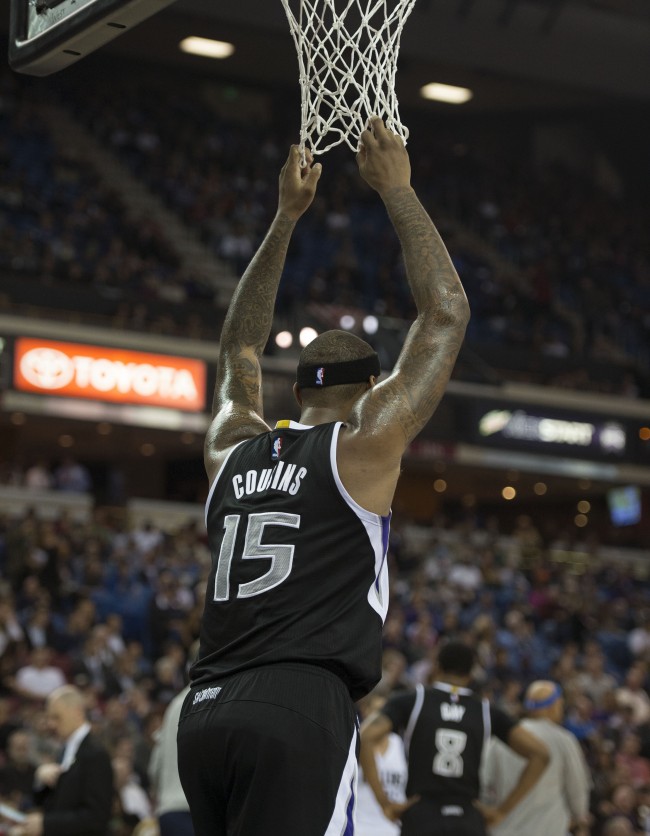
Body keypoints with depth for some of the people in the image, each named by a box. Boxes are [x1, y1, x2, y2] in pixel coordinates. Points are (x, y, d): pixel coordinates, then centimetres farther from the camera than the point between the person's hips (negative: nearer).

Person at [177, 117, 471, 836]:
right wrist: (396, 191, 15)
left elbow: (239, 349, 38)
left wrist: (286, 216, 40)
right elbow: (446, 312, 6)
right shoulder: (364, 444, 3)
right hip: (300, 707, -7)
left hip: (205, 713, 7)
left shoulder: (231, 449, 20)